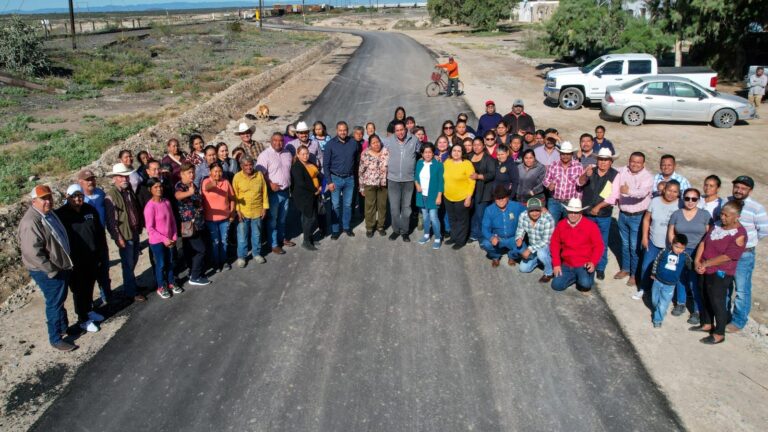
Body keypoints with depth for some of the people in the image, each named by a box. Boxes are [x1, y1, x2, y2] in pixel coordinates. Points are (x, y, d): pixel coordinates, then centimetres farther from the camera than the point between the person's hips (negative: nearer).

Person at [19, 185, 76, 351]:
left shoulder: (50, 214, 6)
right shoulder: (31, 222, -25)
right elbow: (33, 252, -28)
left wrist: (64, 265, 18)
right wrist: (52, 270, -23)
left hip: (61, 266, 9)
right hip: (47, 272, -9)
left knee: (60, 300, 23)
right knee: (54, 303, 2)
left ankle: (63, 326, 40)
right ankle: (56, 339, 14)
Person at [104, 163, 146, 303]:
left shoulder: (129, 190, 5)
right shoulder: (111, 195, -17)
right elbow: (111, 220, -18)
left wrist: (140, 225, 10)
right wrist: (118, 237, -17)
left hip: (135, 232, 7)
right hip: (124, 235, -7)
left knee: (133, 262, 19)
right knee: (128, 264, 4)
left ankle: (131, 284, 36)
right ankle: (131, 292, 17)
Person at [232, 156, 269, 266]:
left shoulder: (259, 175, -3)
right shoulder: (237, 177, -8)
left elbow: (264, 192, 2)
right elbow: (235, 195, -5)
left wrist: (265, 207, 0)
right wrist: (237, 210, -10)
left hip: (257, 211, 2)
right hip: (243, 211, -2)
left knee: (257, 234, 15)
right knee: (242, 235, 7)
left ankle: (256, 254, 30)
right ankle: (241, 256, 19)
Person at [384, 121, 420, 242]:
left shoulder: (414, 140, -3)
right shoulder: (388, 141, -4)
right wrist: (385, 165, 4)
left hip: (408, 179, 0)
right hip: (393, 179, 0)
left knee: (406, 207, 10)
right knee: (394, 207, 6)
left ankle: (405, 231, 21)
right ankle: (396, 230, 22)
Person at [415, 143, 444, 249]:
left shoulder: (438, 165, -11)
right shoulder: (419, 163, 3)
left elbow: (440, 182, -9)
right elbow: (415, 176, 13)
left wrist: (439, 196, -13)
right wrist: (416, 184, -7)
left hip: (433, 196, -5)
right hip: (422, 195, 5)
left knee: (433, 217, -6)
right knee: (425, 216, 15)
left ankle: (438, 238, 6)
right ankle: (426, 235, 30)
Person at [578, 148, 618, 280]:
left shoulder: (615, 175, -8)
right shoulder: (590, 170, -3)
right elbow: (580, 183, -19)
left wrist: (599, 206, -15)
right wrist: (586, 175, -40)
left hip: (604, 215, -2)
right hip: (587, 213, 2)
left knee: (602, 243, 8)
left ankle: (600, 268, 21)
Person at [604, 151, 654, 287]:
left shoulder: (647, 177, -18)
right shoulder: (622, 171, -1)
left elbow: (642, 193, -36)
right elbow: (615, 190, 3)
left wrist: (628, 191, -53)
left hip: (638, 216, -4)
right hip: (623, 214, 5)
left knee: (635, 247, 4)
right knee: (624, 244, 19)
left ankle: (635, 274, 19)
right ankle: (625, 268, 36)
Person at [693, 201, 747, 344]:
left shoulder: (740, 235, -19)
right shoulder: (718, 225, 3)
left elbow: (727, 257, -22)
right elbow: (704, 242, 4)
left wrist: (705, 263, -16)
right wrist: (697, 261, -9)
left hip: (721, 273, -7)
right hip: (706, 270, 7)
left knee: (717, 302, 3)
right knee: (705, 298, 19)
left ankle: (719, 334, 17)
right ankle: (707, 324, 38)